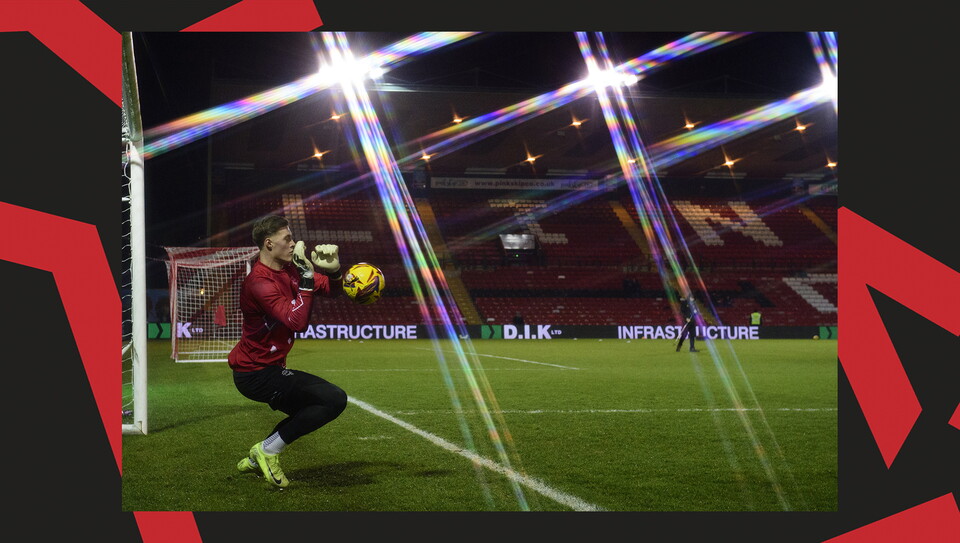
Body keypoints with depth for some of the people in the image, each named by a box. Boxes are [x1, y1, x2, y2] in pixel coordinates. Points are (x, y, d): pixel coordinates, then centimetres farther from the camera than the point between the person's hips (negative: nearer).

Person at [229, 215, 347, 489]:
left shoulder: (288, 269, 6)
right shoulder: (259, 282, -22)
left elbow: (329, 290, 10)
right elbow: (297, 322, -31)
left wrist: (333, 270, -11)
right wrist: (307, 277, -30)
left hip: (268, 369, 10)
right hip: (257, 373, -10)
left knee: (310, 412, 26)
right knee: (335, 399, -17)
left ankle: (254, 460, 23)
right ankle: (267, 449, -8)